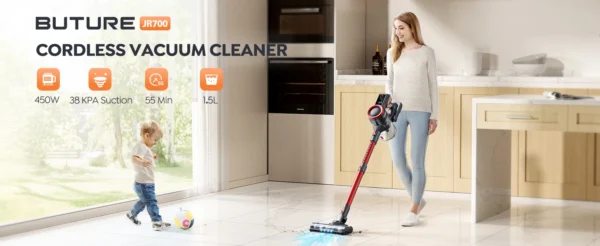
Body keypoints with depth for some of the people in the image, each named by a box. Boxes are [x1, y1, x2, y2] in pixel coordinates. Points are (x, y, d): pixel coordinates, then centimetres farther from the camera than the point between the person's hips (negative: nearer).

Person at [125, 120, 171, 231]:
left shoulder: (145, 147, 15)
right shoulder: (141, 147, -19)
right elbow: (134, 158, -36)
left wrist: (151, 158, 26)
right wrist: (142, 162, -54)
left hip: (147, 183, 11)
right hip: (143, 183, -11)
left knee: (144, 201, 28)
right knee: (151, 202, -14)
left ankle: (132, 214, 47)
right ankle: (157, 222, -16)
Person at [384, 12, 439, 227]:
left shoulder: (427, 52, -2)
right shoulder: (393, 52, 8)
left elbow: (433, 84, 0)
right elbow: (390, 81, 12)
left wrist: (434, 116, -3)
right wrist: (388, 98, -10)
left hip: (420, 112, -3)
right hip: (397, 110, 4)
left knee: (417, 162, -2)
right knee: (398, 160, 1)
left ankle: (414, 211, 8)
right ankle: (416, 199, 23)